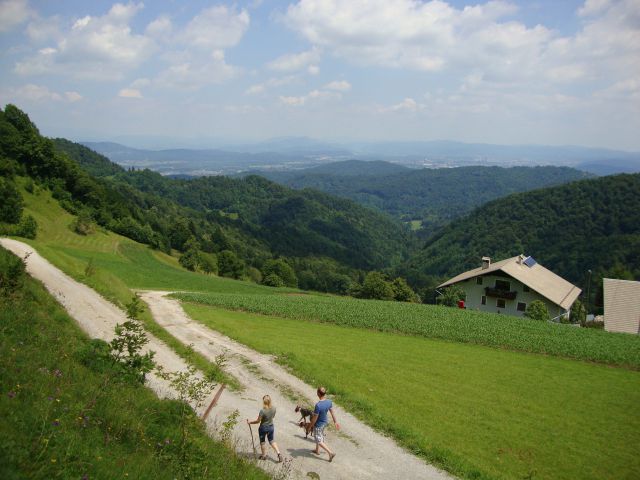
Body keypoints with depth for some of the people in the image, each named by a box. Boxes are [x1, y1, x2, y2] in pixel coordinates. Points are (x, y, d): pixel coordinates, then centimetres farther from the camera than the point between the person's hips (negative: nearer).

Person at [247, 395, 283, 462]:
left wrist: (250, 422, -3)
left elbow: (258, 421, -18)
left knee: (262, 442, 19)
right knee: (272, 441, 22)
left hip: (263, 428, -4)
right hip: (271, 427, 4)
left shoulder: (262, 411, -29)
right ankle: (279, 453, 10)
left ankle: (264, 456, 34)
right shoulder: (274, 409, -13)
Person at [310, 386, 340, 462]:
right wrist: (335, 422, 12)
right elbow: (332, 412, -1)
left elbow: (315, 418, -25)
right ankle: (317, 450, 46)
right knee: (320, 437, 29)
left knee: (319, 441, 10)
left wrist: (311, 425, -8)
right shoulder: (329, 402, -15)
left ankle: (330, 453, 6)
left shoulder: (318, 405, -36)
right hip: (325, 422, 8)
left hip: (318, 425, -8)